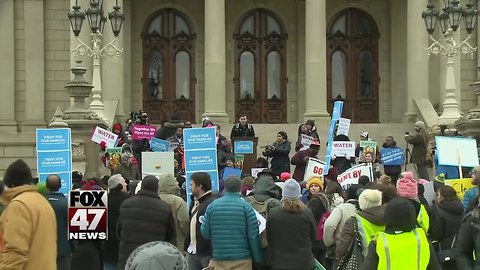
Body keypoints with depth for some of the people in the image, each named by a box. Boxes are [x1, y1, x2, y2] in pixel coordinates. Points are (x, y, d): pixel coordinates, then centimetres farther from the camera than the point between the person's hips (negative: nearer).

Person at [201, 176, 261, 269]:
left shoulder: (212, 205, 0)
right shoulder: (246, 206, -7)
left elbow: (205, 233, 0)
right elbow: (253, 236, -9)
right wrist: (257, 258, 2)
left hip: (219, 259, 2)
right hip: (242, 258, -2)